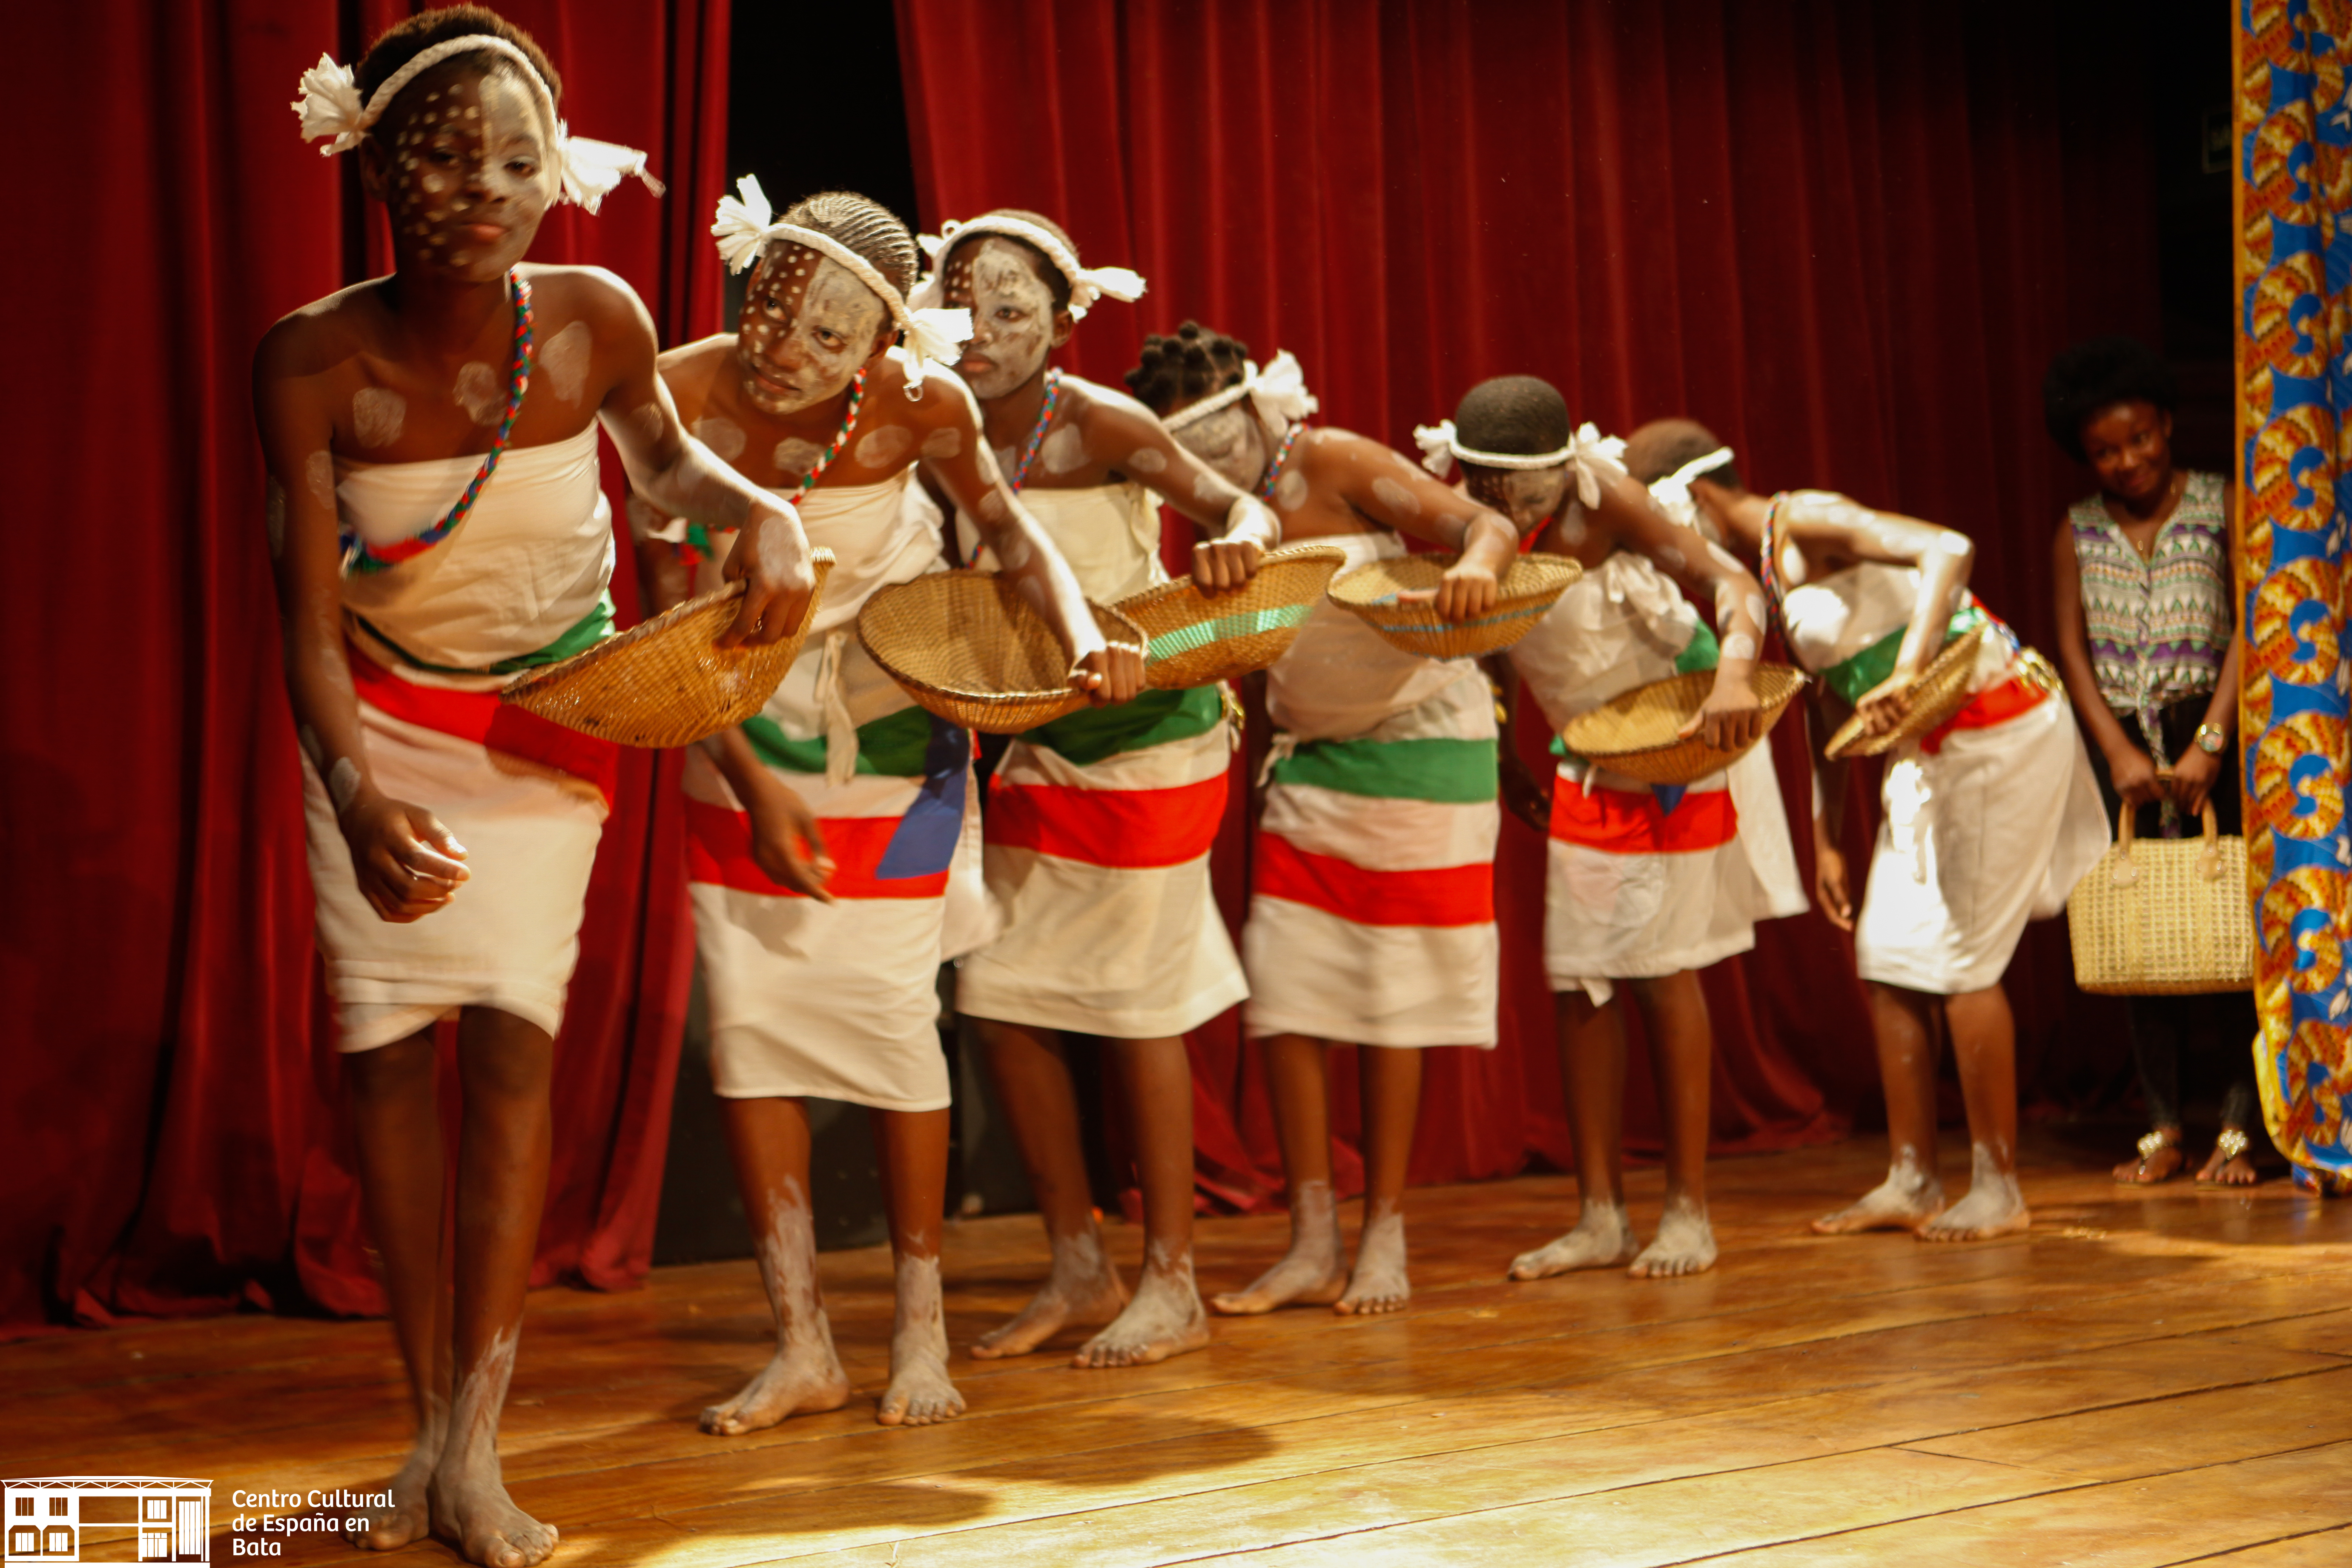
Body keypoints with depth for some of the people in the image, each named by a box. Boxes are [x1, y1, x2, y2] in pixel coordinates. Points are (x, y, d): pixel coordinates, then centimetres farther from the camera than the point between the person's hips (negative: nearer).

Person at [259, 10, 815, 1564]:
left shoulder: (594, 318, -18)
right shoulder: (314, 362, -22)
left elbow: (665, 458, 5)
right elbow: (310, 623, -24)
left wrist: (767, 513, -16)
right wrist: (356, 796, -41)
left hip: (550, 719, 0)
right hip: (379, 720, 0)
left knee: (513, 1038, -11)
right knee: (384, 1047, -4)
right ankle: (432, 1425, 8)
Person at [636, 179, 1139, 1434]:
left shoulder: (918, 404, -20)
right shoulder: (680, 395, -19)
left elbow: (1007, 526, -2)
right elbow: (678, 622, -14)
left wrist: (1083, 639, -21)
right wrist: (753, 786, -18)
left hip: (890, 740, -1)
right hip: (740, 740, 2)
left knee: (891, 1012, -3)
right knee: (746, 1014, -2)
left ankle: (921, 1328, 15)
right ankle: (801, 1348, 9)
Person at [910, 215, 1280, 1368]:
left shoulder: (1098, 426, -15)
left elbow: (1245, 508, -17)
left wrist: (1238, 541, -39)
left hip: (1147, 739, -6)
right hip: (1036, 745, 6)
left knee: (1137, 1004, -1)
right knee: (1000, 999, 4)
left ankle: (1172, 1286, 12)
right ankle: (1079, 1267, 19)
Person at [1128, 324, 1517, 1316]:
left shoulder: (1332, 464, -14)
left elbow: (1482, 523, -21)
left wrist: (1475, 563, -43)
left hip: (1417, 747, -5)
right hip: (1308, 760, 6)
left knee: (1390, 1002, -1)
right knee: (1283, 1002, -2)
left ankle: (1384, 1243, 10)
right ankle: (1314, 1248, 6)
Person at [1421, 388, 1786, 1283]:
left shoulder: (1603, 503, -22)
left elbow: (1731, 584, -28)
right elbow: (1489, 661, 6)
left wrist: (1733, 673, -46)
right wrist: (1507, 768, 1)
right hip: (1587, 770, 5)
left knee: (1664, 969, -4)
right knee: (1578, 982, 1)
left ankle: (1688, 1210, 6)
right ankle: (1600, 1216, 9)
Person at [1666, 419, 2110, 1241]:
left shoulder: (1804, 522, -17)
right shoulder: (1768, 564, 11)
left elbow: (1948, 549, -31)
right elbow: (1828, 697, 16)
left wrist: (1907, 671, -43)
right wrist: (1826, 838, 15)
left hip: (1998, 732, -9)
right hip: (1930, 745, 9)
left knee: (1959, 960, -5)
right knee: (1888, 957, 8)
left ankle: (1999, 1188, 6)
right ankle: (1911, 1181, 14)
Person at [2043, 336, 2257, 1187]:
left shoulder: (2220, 505, 2)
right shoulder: (2077, 532, 10)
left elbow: (2249, 627, -6)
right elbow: (2072, 649, 2)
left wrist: (2210, 742, -16)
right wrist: (2119, 752, -11)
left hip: (2210, 732, -2)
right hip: (2119, 741, 3)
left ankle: (2238, 1129, -2)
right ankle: (2162, 1126, 7)